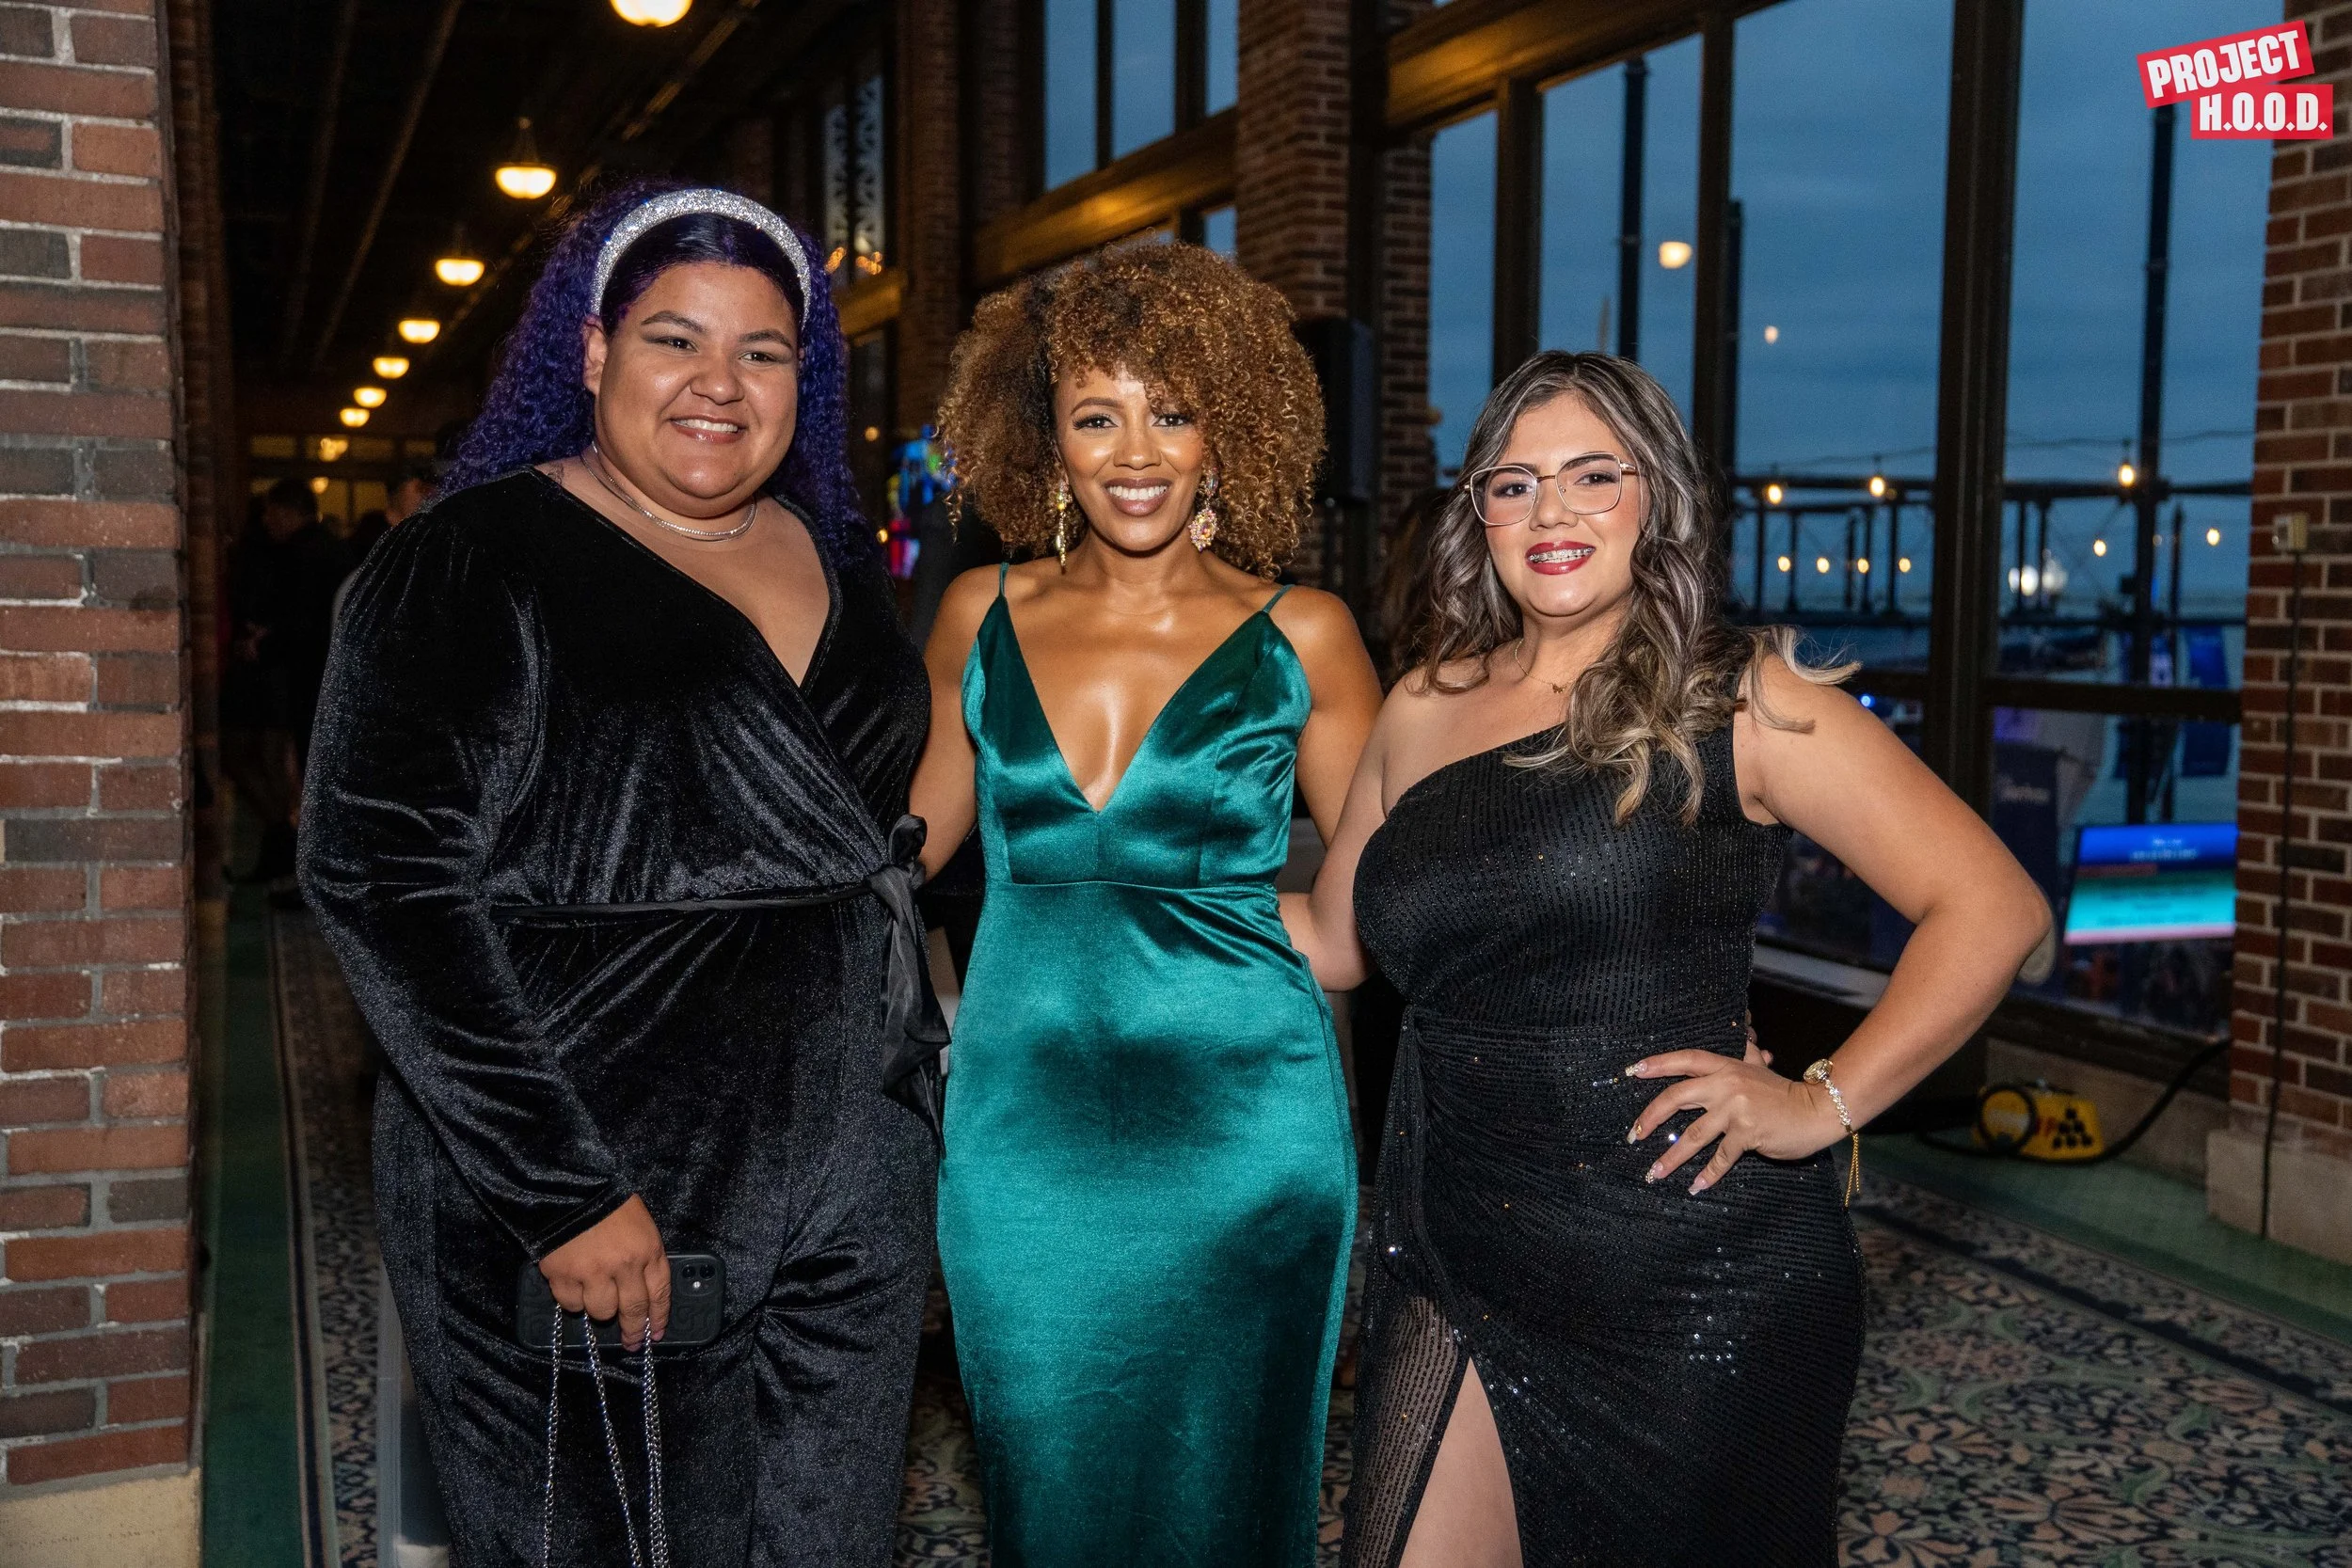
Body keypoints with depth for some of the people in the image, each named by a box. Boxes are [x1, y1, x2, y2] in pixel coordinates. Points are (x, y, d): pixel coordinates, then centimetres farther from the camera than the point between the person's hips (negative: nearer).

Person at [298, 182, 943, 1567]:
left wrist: (917, 1079, 13)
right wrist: (562, 1192, -20)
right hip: (589, 1216, -5)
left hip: (851, 1190, 6)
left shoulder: (834, 557, 10)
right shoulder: (480, 562, -9)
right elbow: (385, 876, -16)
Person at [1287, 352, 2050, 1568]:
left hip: (1697, 1275, -3)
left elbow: (1992, 908, -7)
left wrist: (1825, 1105, -13)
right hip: (1459, 1265, 4)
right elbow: (1333, 941, 17)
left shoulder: (1736, 702, -5)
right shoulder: (1423, 710, 8)